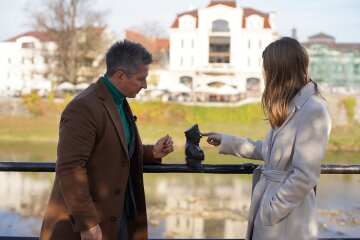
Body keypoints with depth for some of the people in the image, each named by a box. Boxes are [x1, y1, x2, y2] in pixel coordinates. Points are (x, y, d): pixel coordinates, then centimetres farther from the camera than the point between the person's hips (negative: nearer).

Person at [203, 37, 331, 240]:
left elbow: (305, 177, -22)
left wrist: (269, 211, -15)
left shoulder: (314, 110, -20)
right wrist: (227, 142, 20)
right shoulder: (291, 106, 10)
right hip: (270, 204, 8)